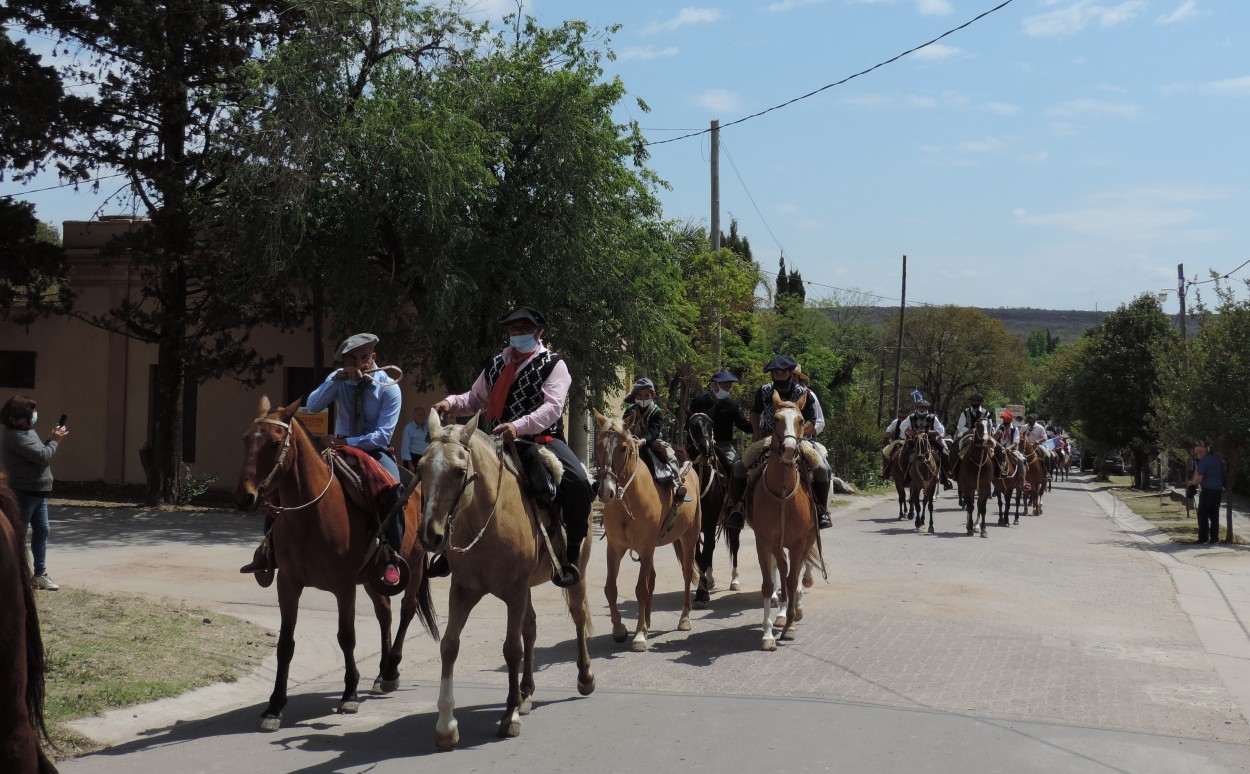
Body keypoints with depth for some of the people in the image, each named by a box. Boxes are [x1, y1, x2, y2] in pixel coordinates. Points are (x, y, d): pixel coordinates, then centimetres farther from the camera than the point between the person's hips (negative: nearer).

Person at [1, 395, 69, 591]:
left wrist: (52, 439, 1)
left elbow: (39, 450, 14)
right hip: (23, 493, -10)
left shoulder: (26, 431, 12)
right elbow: (42, 455, -23)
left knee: (41, 531, 12)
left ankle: (40, 574, 19)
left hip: (37, 492, 10)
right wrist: (55, 440, -8)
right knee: (19, 535, 0)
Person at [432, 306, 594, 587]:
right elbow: (475, 398, 20)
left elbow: (552, 407, -16)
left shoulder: (553, 364, -2)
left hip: (543, 440, -5)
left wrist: (518, 426, -32)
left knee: (578, 482, -31)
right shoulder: (496, 364, 15)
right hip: (497, 443, 5)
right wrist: (451, 403, -4)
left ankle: (570, 555, -16)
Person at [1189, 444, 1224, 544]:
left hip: (1208, 491, -7)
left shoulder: (1203, 461, -11)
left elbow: (1198, 479, -16)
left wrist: (1192, 483, 6)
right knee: (1214, 515, 11)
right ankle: (1214, 538, 9)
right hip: (1218, 490, 7)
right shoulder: (1217, 458, 12)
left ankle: (1203, 537, -4)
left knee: (1202, 515, -1)